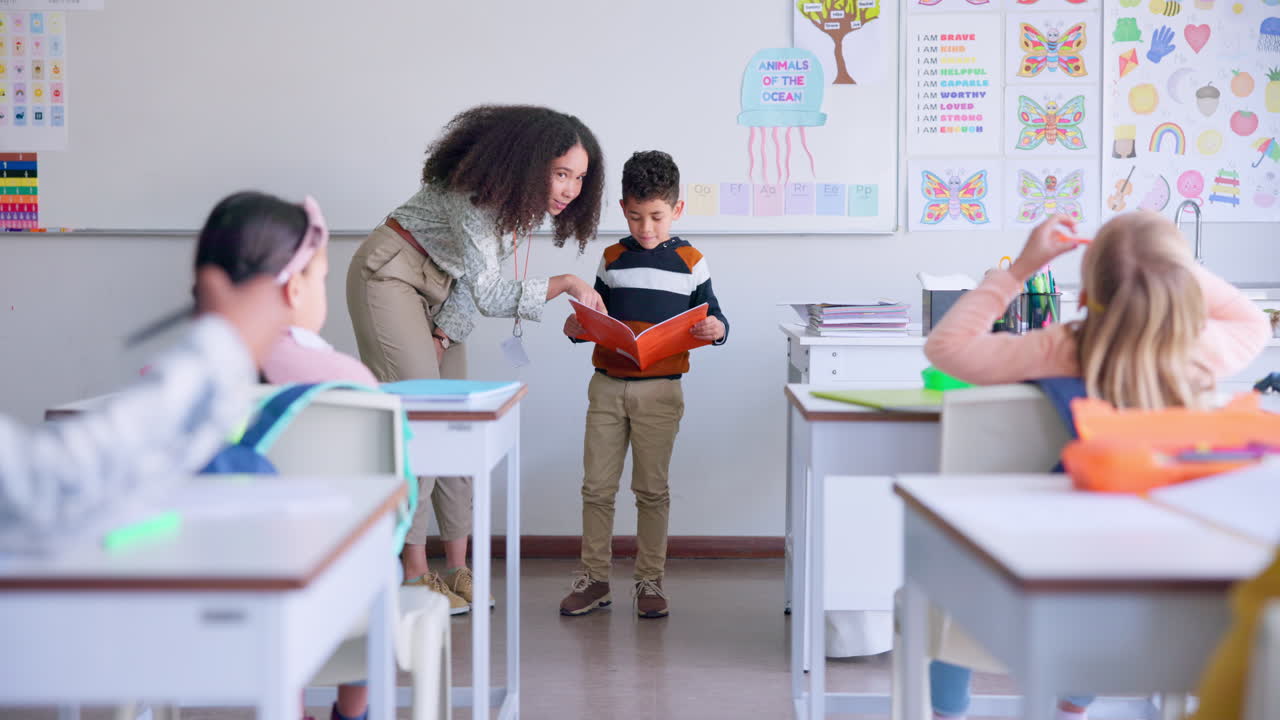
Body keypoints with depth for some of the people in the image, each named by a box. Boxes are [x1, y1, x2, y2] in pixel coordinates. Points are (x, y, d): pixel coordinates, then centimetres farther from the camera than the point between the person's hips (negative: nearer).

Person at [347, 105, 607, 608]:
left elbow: (477, 278, -2)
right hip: (389, 277, -9)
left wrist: (444, 335, -12)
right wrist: (565, 284, -29)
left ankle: (457, 567, 7)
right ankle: (413, 574, -8)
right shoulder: (479, 194, -30)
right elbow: (489, 294, -30)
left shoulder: (527, 200, -4)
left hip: (441, 292, 9)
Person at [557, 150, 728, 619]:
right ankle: (594, 578, 15)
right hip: (607, 385, 3)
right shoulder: (612, 260, 8)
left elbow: (712, 318, 4)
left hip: (659, 391, -2)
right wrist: (576, 329, -6)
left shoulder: (690, 262, 1)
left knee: (651, 489, 5)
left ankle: (649, 581, 16)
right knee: (597, 487, 5)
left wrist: (717, 330, -18)